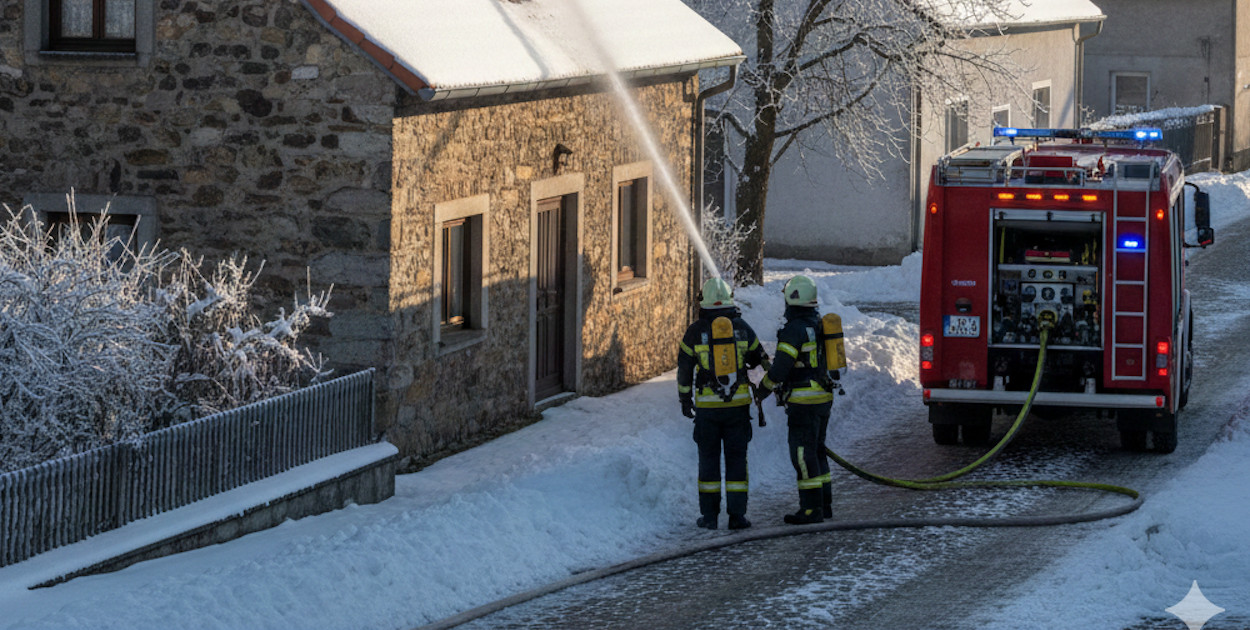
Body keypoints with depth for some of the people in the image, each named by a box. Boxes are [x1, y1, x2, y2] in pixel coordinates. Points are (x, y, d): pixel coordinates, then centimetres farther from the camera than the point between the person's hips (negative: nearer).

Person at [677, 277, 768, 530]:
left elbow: (684, 369, 3)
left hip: (707, 405, -1)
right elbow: (760, 360, 13)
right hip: (738, 403, 1)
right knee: (736, 458, 6)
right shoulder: (741, 328, 0)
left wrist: (685, 400, 15)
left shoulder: (695, 331, -3)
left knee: (708, 458, 8)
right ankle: (737, 514, 3)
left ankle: (709, 515, 9)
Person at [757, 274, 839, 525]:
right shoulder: (819, 324, 13)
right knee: (817, 451, 17)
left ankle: (811, 509, -6)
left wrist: (763, 390, -2)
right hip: (823, 398, 9)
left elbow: (781, 366, -18)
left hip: (804, 401, -9)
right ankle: (824, 504, 20)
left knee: (804, 454, -5)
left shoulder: (795, 328, -17)